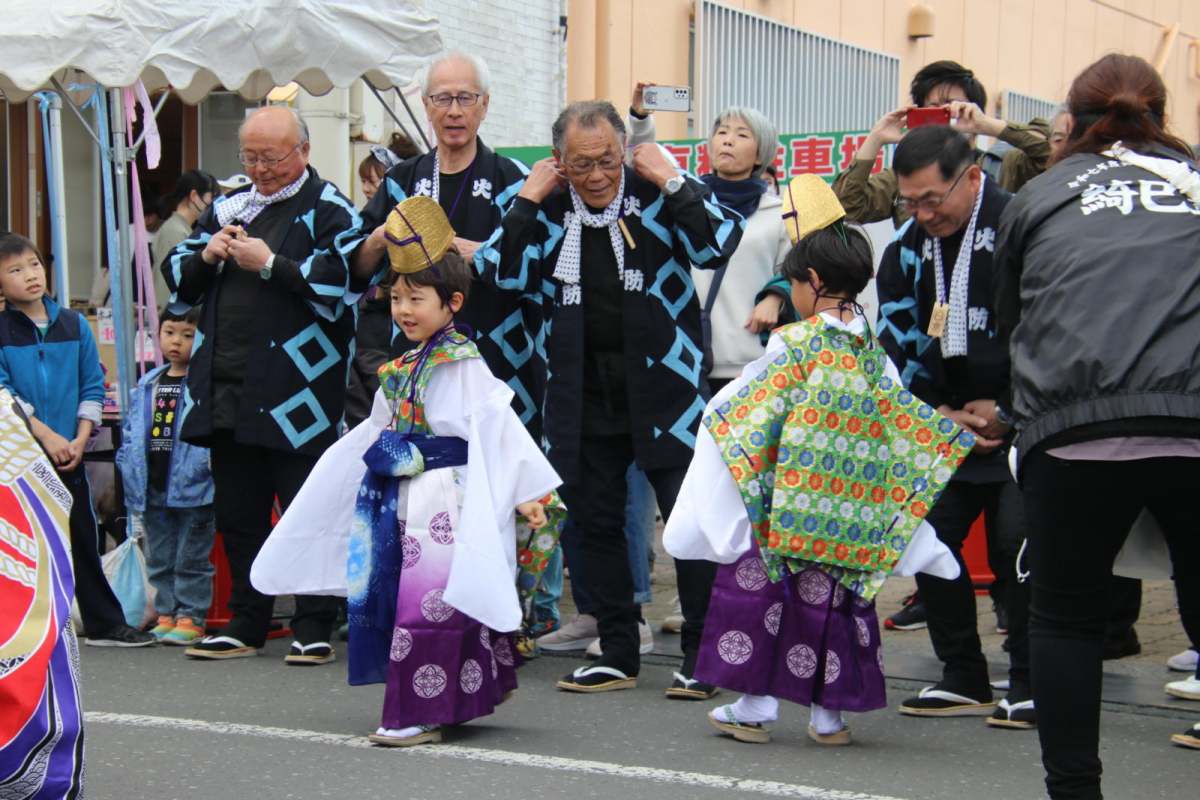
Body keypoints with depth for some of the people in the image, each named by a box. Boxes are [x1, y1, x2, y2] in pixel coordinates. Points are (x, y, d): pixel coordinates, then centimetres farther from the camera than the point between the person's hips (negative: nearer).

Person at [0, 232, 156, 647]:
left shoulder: (74, 325, 7)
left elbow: (93, 386, 7)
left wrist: (80, 439, -4)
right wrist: (46, 435, -16)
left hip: (69, 454, 3)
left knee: (83, 538, 8)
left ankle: (105, 624, 15)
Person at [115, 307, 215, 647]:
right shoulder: (146, 386, 11)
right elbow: (132, 435, 17)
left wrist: (210, 467, -19)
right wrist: (132, 478, 12)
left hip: (192, 490, -7)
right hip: (153, 489, 7)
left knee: (191, 559, 2)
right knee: (159, 559, 14)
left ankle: (191, 617, 9)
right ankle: (166, 614, 23)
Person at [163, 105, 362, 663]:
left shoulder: (328, 211, -3)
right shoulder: (227, 207, 17)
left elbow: (341, 285, -19)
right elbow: (176, 279, 20)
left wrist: (270, 264, -16)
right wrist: (205, 256, -1)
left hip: (294, 392, -6)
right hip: (225, 387, 7)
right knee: (237, 512, 13)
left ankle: (313, 627, 8)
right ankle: (247, 624, 23)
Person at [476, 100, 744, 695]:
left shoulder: (658, 194, -3)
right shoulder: (546, 209, 5)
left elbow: (720, 244, -15)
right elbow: (502, 273, -4)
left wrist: (672, 181, -16)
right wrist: (527, 200, -7)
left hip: (661, 387, -3)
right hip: (582, 395, 4)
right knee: (595, 523, 10)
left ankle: (701, 654, 7)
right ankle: (618, 655, 21)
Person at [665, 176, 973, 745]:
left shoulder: (794, 344, -12)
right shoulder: (873, 351, 5)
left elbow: (737, 414, -9)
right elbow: (907, 425, 10)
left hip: (787, 509, -5)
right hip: (850, 520, 5)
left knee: (761, 588, 6)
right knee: (830, 597, 12)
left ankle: (755, 707, 9)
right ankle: (829, 714, 14)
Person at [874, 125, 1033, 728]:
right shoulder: (906, 248, 5)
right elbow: (896, 345, 10)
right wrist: (940, 413, -1)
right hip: (943, 423, 6)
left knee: (1018, 540, -15)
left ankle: (1031, 686, -1)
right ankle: (964, 679, 13)